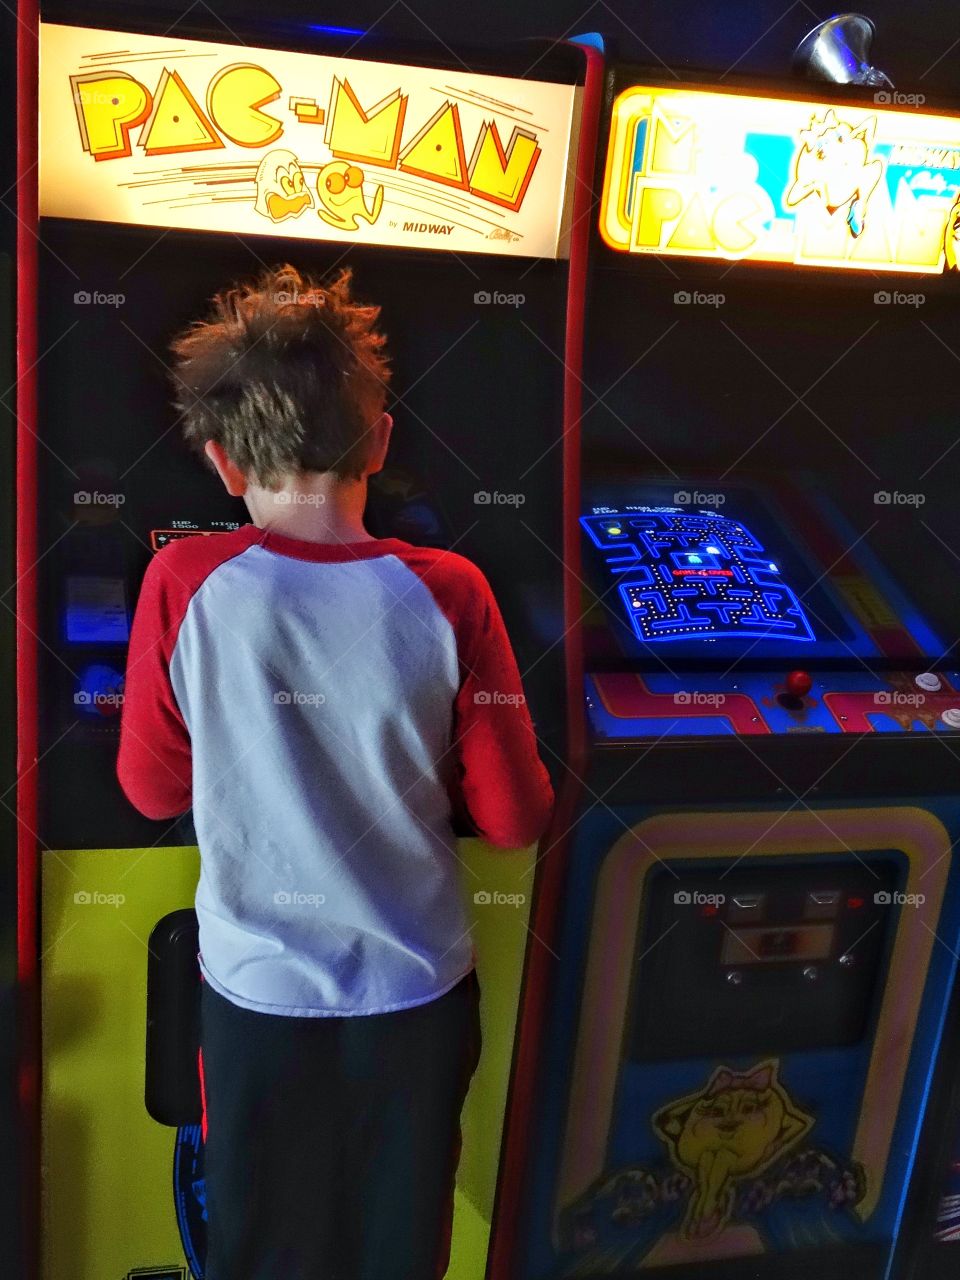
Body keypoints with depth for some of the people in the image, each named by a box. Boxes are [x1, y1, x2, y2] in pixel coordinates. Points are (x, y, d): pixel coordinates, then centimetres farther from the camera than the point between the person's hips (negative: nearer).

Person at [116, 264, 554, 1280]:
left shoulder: (182, 585, -16)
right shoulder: (447, 592, -17)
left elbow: (154, 790, -4)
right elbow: (514, 817, -10)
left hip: (257, 991, 0)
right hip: (415, 992, 0)